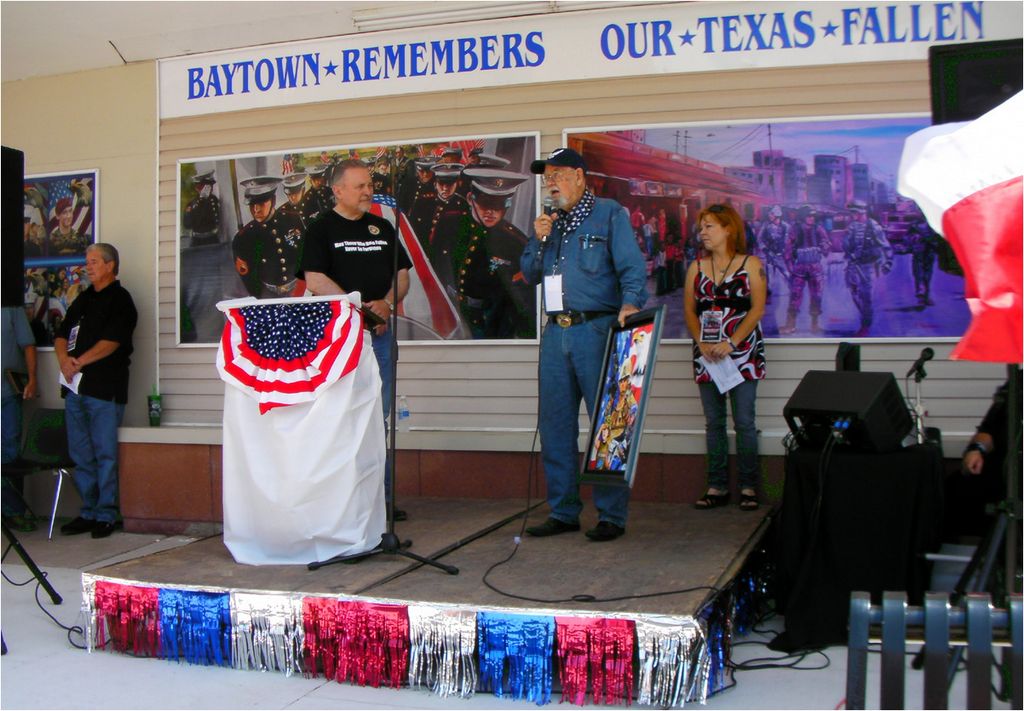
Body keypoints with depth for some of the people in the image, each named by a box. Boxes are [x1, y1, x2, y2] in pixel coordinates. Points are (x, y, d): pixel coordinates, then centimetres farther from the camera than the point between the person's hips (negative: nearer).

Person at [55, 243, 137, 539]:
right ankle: (88, 512, 17)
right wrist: (64, 359, -4)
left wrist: (79, 363, -11)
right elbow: (62, 335, 15)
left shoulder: (120, 299, -3)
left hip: (104, 389, -7)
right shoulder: (84, 299, 19)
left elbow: (110, 342, -14)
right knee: (81, 455, 10)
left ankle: (106, 515, 3)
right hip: (76, 387, 7)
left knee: (105, 454, -3)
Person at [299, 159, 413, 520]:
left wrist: (386, 303, -7)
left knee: (379, 415, 7)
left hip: (381, 331, 5)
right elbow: (315, 280, -9)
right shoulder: (321, 229, 1)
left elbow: (402, 274, 13)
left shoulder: (382, 227, 17)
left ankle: (381, 496, 13)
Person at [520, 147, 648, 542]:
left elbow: (632, 266, -10)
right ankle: (563, 511, 16)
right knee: (555, 424, 7)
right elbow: (530, 275, 19)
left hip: (597, 330, -6)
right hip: (556, 332, 6)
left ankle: (612, 515, 3)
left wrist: (630, 302, -28)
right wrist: (539, 241, 2)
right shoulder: (549, 222, 20)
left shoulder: (610, 214, 1)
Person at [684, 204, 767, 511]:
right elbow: (689, 310, 9)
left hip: (742, 352, -4)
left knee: (744, 421, -3)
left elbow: (758, 308, -5)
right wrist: (702, 343, -8)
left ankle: (749, 487, 3)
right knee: (713, 423, 5)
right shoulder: (696, 267, 13)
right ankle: (717, 487, 10)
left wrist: (731, 342, -15)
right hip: (706, 353, 4)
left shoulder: (750, 264, 2)